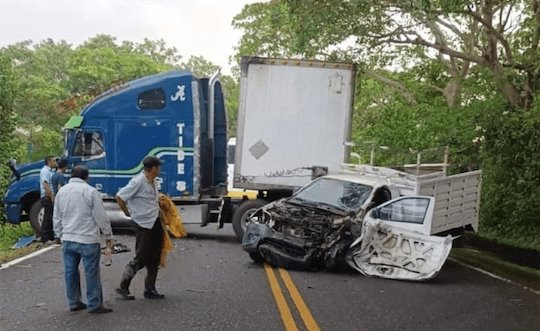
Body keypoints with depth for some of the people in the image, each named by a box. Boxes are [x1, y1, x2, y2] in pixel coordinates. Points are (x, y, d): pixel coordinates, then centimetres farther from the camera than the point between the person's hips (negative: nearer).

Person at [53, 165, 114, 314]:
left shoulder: (61, 191, 8)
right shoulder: (90, 191, -11)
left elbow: (57, 217, 15)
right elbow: (101, 216, -8)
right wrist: (108, 235, 3)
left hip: (68, 239, 6)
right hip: (88, 239, -6)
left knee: (70, 271, 14)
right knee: (91, 272, 1)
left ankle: (73, 302, 21)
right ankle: (94, 305, 4)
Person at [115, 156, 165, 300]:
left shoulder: (153, 182, 10)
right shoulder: (138, 182, -17)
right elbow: (119, 197, -16)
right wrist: (128, 212, -6)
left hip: (156, 222, 9)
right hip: (144, 225, -9)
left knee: (154, 260, 12)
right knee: (140, 259, -2)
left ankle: (150, 290, 21)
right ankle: (123, 288, 10)